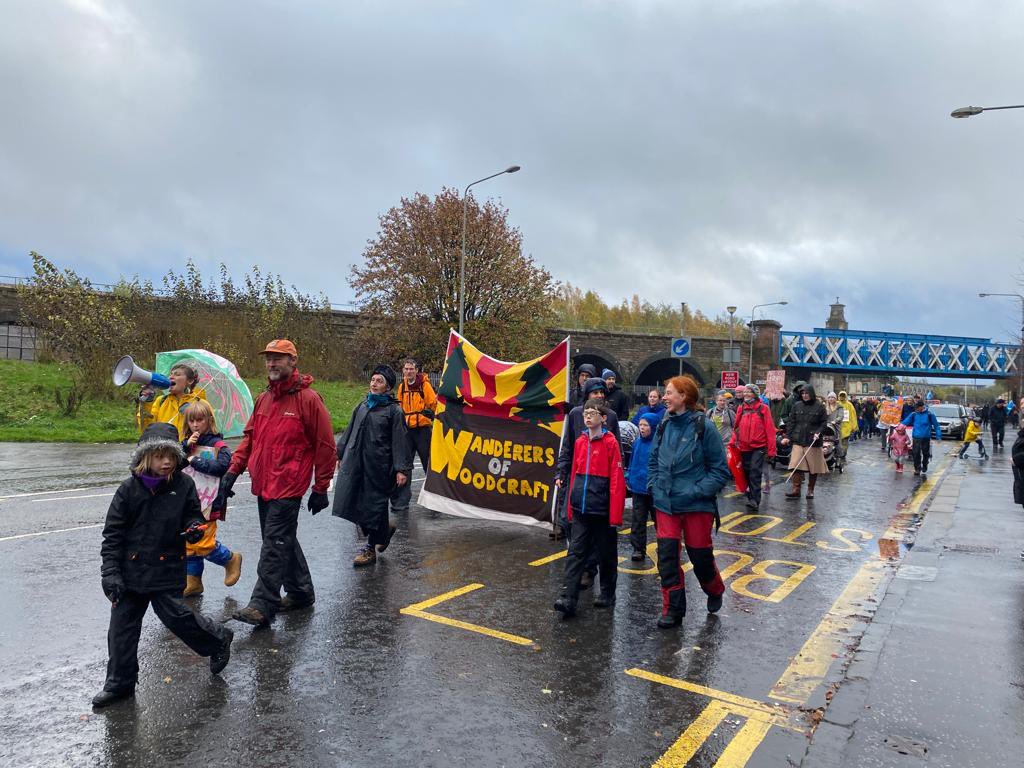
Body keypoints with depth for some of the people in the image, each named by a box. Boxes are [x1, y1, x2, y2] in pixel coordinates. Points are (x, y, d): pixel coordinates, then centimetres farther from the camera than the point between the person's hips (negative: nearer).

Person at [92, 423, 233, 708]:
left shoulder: (184, 485, -5)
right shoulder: (129, 489, -5)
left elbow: (193, 516, 7)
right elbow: (113, 532, -3)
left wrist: (194, 528, -18)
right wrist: (110, 572, -7)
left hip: (167, 568, -2)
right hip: (131, 569, 2)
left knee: (174, 615, -5)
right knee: (122, 626, 8)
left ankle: (218, 639, 21)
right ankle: (119, 683, 24)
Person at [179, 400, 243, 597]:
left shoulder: (217, 444, -7)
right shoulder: (187, 443, 12)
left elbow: (222, 466, -20)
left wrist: (195, 461, -15)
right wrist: (186, 446, -12)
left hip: (206, 503, -6)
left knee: (202, 543, -9)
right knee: (188, 544, 11)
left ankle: (231, 559, 17)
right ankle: (193, 582, 23)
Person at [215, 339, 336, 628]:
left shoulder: (308, 398, -9)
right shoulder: (263, 399, 13)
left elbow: (325, 446, -8)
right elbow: (249, 438, 17)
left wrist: (320, 489, -8)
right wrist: (232, 472, 5)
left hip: (288, 486, -8)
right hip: (263, 485, 8)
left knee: (275, 544, -7)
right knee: (283, 541, 16)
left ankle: (262, 606, -2)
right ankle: (301, 593, 30)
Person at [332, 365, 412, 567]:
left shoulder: (394, 410, -4)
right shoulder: (362, 406, 14)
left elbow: (399, 442, -8)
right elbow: (349, 432, 21)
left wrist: (402, 469, -13)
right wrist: (340, 454, 20)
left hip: (378, 466, -6)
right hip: (355, 463, 6)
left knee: (374, 505, 2)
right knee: (353, 501, 3)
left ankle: (371, 548, 19)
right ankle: (385, 528, 27)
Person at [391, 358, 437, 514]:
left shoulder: (424, 384, -8)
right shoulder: (401, 387, 9)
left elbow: (433, 405, -8)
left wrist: (429, 411, -24)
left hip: (423, 429, -5)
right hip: (407, 429, 5)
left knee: (429, 464, 3)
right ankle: (402, 501, 12)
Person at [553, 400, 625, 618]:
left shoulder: (610, 442, -8)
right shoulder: (580, 442, 8)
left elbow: (617, 481, -11)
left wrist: (615, 514, -14)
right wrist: (571, 506, 13)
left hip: (602, 510, -4)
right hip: (580, 510, 4)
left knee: (606, 554, 11)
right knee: (575, 553, -1)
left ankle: (607, 594, 28)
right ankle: (568, 599, -3)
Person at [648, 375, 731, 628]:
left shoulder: (704, 428, -12)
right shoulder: (664, 426, 4)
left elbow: (720, 470, -9)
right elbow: (653, 461, 18)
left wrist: (697, 491, -17)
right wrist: (654, 486, 4)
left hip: (697, 506, -4)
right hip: (665, 504, 4)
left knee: (700, 555, 11)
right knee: (667, 557, 0)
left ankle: (715, 591, 43)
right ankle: (672, 610, 14)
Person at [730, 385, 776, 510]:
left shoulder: (763, 408, -2)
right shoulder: (741, 408, 9)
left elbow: (770, 429, -4)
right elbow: (737, 428, 11)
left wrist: (771, 449, -8)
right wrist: (733, 442, 1)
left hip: (759, 446, -4)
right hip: (744, 447, 4)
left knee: (755, 472, -12)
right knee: (747, 472, 11)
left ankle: (755, 499, -10)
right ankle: (751, 494, 25)